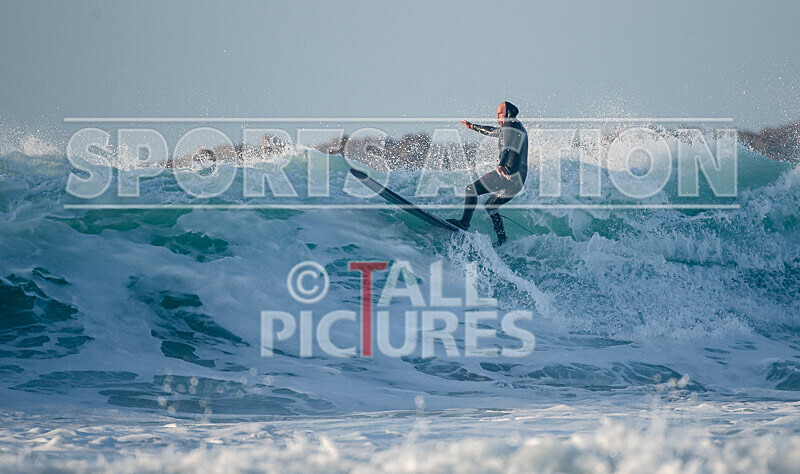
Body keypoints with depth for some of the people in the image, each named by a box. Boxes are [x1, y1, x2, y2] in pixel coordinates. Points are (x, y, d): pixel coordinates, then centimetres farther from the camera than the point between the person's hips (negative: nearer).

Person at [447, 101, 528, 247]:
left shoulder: (510, 126, -5)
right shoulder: (517, 128, 25)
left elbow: (509, 146, -27)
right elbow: (492, 131, 42)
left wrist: (502, 164, -45)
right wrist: (473, 126, 53)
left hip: (508, 173, -10)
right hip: (519, 179, 10)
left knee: (471, 190, -11)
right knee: (490, 205, 18)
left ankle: (465, 222, -24)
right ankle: (502, 240, 10)